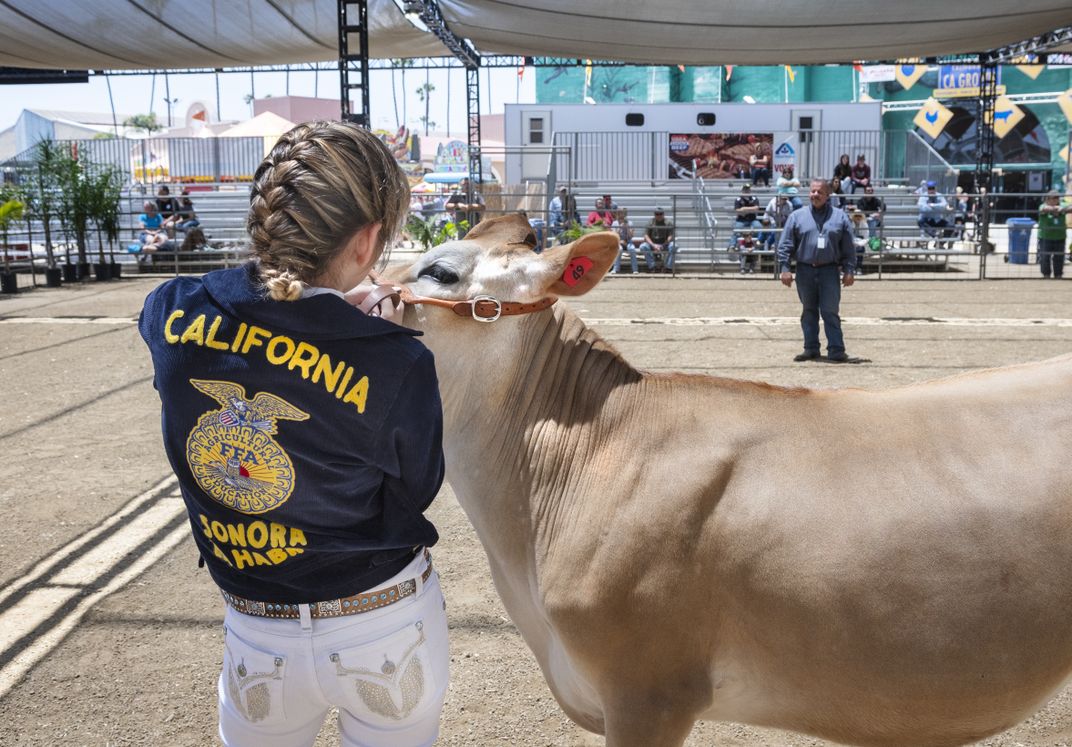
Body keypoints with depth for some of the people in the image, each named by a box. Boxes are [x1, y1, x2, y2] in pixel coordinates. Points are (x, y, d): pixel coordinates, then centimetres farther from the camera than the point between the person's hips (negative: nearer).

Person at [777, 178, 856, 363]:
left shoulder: (839, 217, 6)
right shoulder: (797, 216, 6)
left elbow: (848, 248, 5)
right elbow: (785, 245, 4)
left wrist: (848, 271, -1)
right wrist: (784, 268, -5)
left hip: (829, 271, -1)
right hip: (805, 271, 2)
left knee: (830, 311, -5)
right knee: (809, 311, 9)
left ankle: (836, 350, -4)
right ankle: (811, 348, 16)